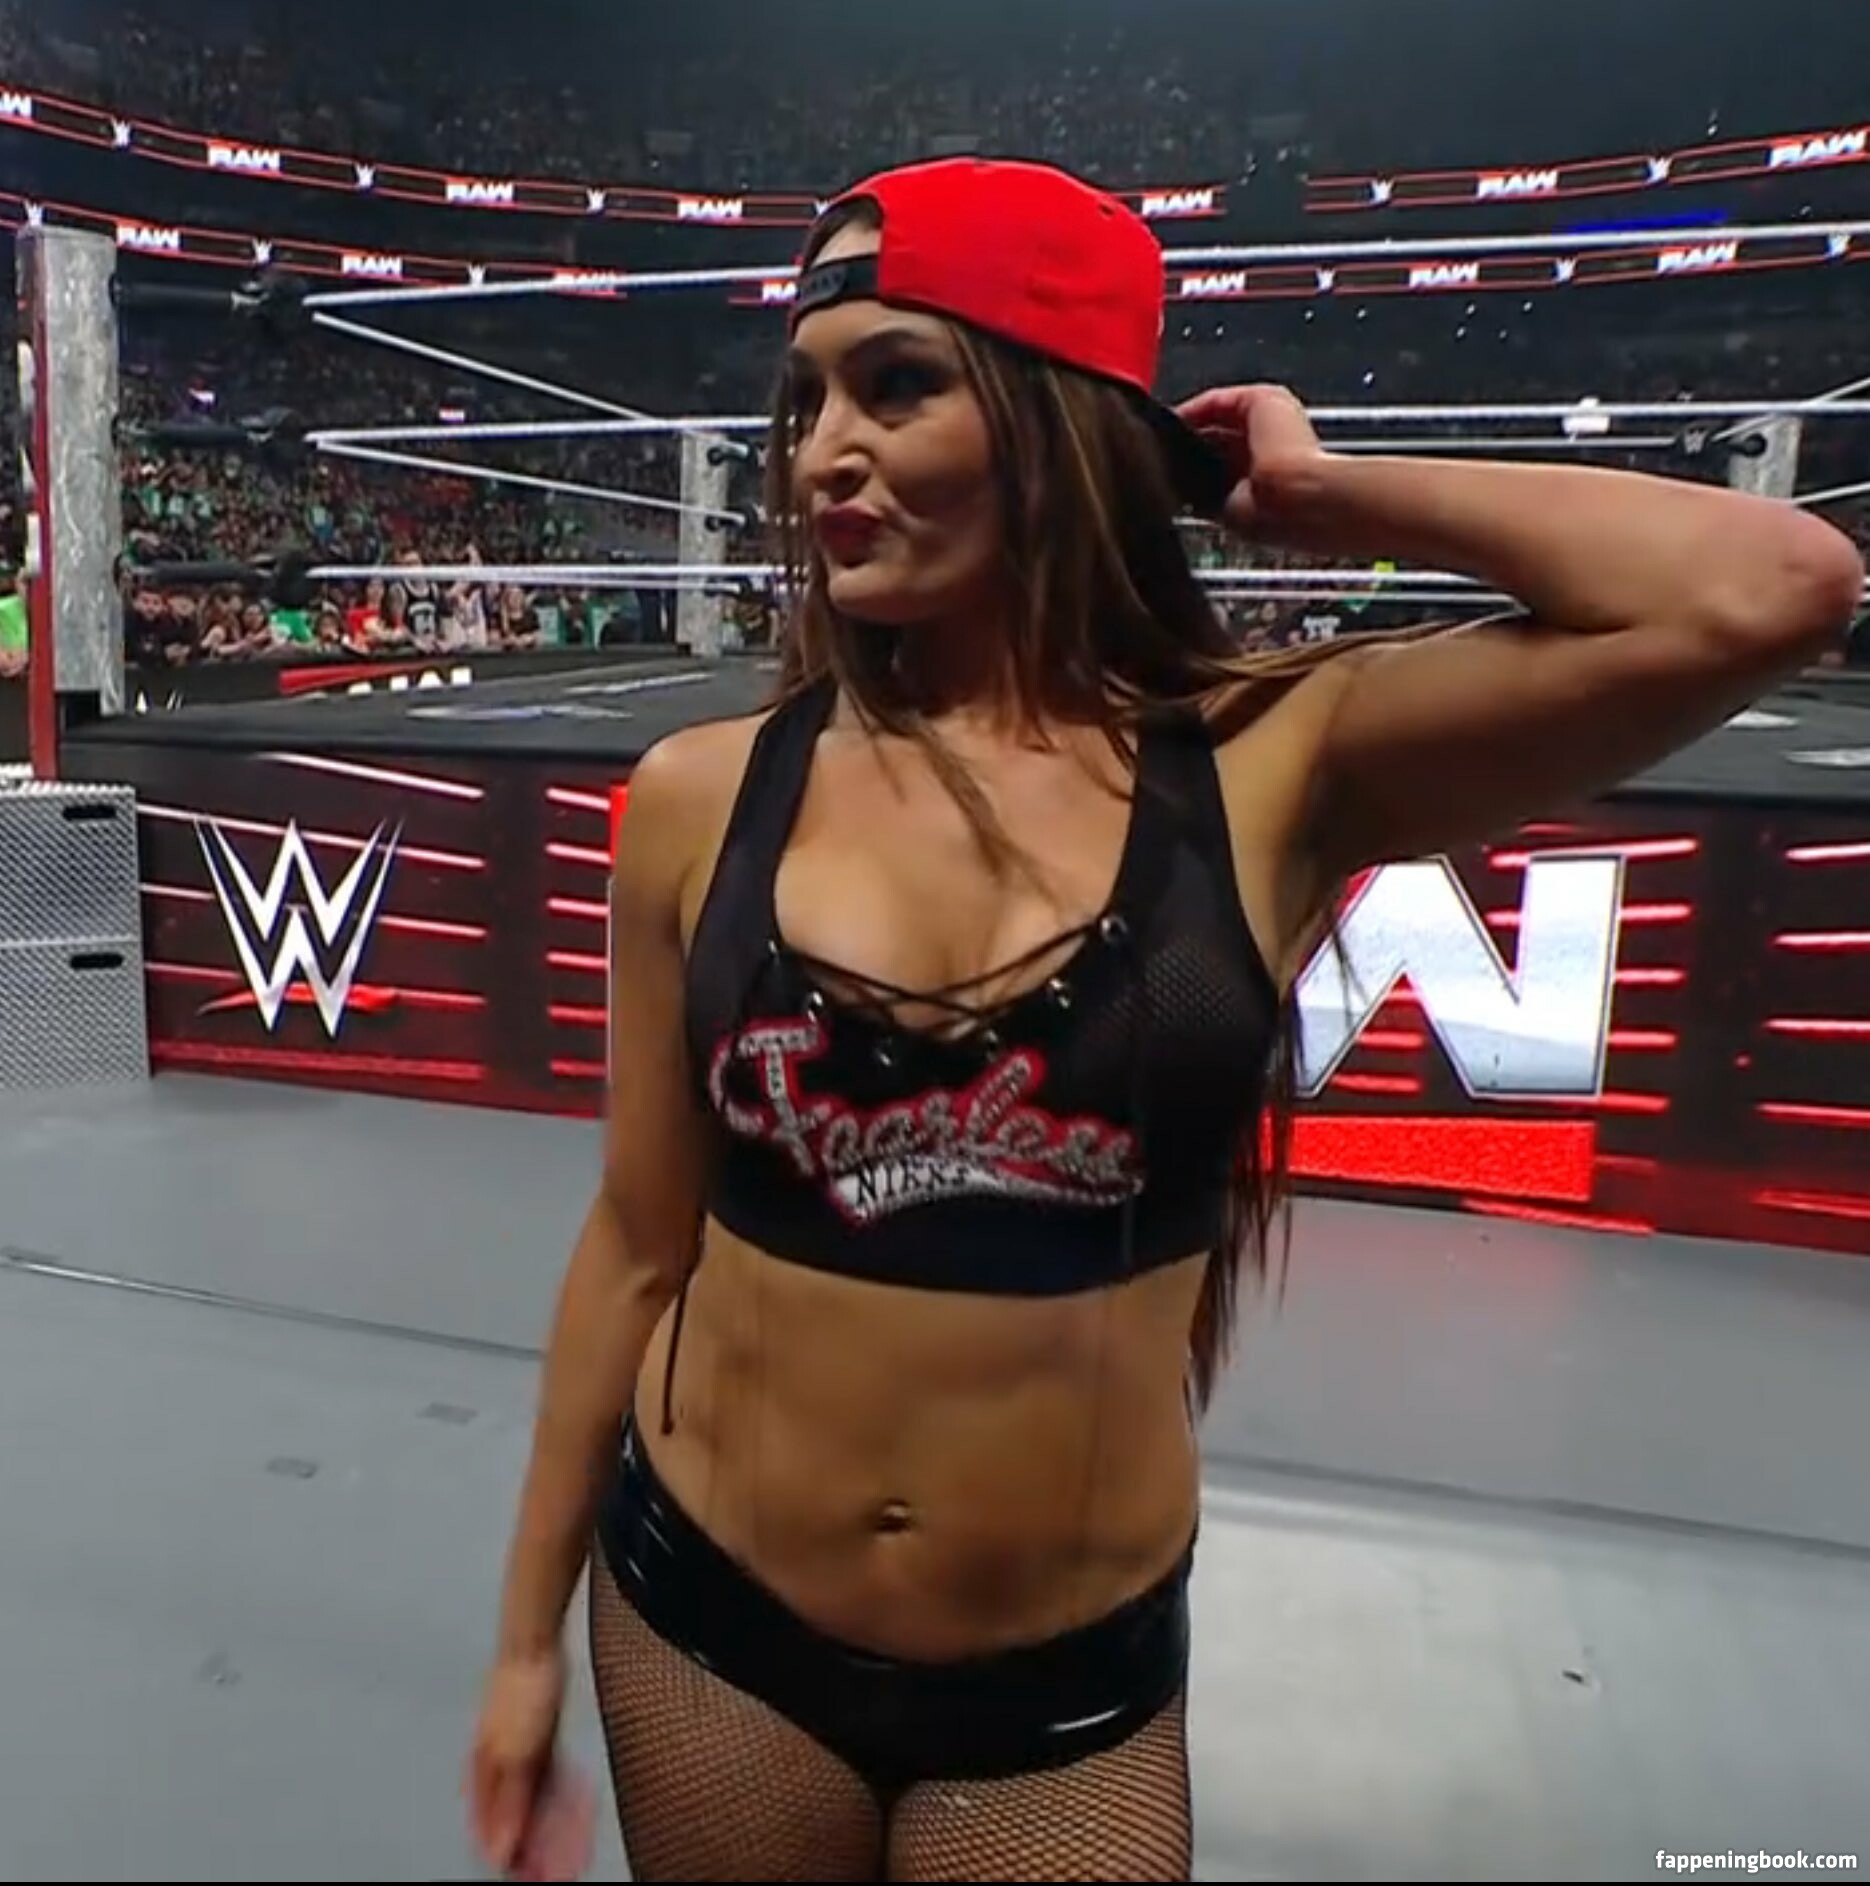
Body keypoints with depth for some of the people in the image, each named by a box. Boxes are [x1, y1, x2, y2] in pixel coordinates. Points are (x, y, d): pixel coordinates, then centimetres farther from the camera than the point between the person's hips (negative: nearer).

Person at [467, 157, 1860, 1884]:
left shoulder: (1266, 771, -12)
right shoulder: (703, 796, -9)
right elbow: (639, 1246, -2)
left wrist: (1317, 496, -12)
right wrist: (529, 1635, 7)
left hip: (1068, 1684, -1)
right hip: (704, 1617, 2)